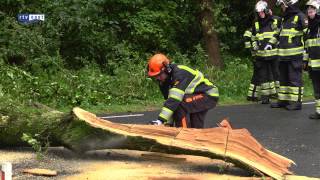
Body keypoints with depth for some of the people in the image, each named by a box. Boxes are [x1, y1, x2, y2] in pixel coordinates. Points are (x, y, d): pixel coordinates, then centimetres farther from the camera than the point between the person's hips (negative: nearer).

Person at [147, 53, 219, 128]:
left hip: (210, 95, -10)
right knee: (196, 126, 17)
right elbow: (169, 100, 4)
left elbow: (174, 99, -37)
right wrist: (169, 123, -1)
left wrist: (160, 120, -41)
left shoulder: (180, 74, -29)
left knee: (180, 105, -27)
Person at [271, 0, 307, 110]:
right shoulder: (284, 19, 17)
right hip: (283, 55, 8)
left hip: (295, 55, -8)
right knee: (283, 78, 13)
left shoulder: (299, 17, -9)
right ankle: (283, 100, 22)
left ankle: (297, 101, 0)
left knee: (295, 78, -5)